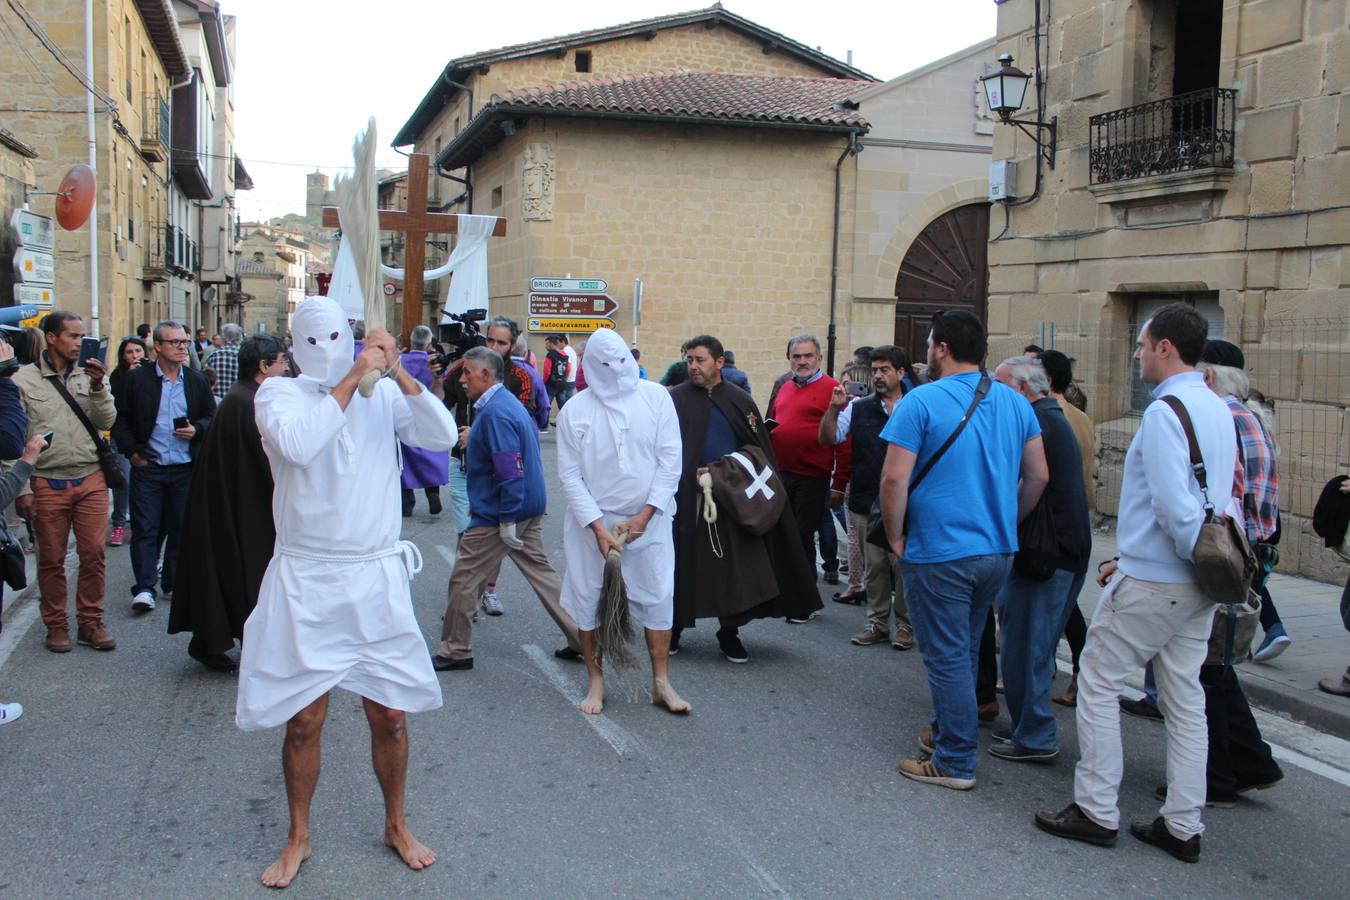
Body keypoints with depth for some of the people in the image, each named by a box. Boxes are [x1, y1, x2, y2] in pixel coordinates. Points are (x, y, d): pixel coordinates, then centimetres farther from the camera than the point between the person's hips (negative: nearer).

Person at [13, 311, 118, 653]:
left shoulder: (90, 376, 7)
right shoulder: (24, 380, -3)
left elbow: (106, 422, 2)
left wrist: (99, 387, -13)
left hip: (90, 479, 2)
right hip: (47, 483, -2)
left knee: (93, 554, 2)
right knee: (51, 559, 7)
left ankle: (90, 623, 15)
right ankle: (56, 625, 21)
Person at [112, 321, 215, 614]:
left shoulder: (197, 380, 6)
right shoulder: (138, 379, -1)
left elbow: (211, 416, 12)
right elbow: (121, 418, 3)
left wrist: (196, 430, -8)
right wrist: (132, 451, -5)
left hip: (185, 468, 2)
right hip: (147, 467, -2)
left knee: (180, 527, 8)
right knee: (145, 528, -2)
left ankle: (174, 583, 19)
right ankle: (145, 587, 1)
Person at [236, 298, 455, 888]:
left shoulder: (384, 395, 4)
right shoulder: (278, 393, -2)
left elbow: (443, 437, -10)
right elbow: (296, 444, -23)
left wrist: (398, 373, -16)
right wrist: (353, 378, -19)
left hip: (376, 578, 2)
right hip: (305, 580, -1)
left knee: (390, 714, 10)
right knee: (304, 720, 6)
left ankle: (396, 825, 32)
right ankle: (298, 838, 28)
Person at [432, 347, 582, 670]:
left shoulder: (494, 413, -20)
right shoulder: (508, 403, 12)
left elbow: (510, 471, -25)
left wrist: (507, 520, -22)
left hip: (499, 514, -10)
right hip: (530, 508, 10)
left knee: (463, 579, 2)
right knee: (540, 571, 15)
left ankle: (455, 652, 14)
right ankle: (580, 639, 18)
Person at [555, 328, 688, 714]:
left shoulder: (656, 397, -3)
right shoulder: (575, 410, -5)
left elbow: (670, 459, -4)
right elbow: (570, 474, -5)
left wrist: (645, 515, -10)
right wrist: (598, 527, -12)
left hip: (648, 519, 0)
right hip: (592, 520, 0)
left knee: (658, 598, 3)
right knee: (588, 600, 6)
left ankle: (661, 683, 18)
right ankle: (595, 682, 22)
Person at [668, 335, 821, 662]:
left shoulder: (740, 400, 5)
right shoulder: (675, 399, 0)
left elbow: (759, 449, 7)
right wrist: (691, 475, -11)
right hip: (688, 496, -1)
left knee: (735, 568, 2)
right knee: (684, 564, 3)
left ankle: (729, 632, 17)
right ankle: (673, 628, 20)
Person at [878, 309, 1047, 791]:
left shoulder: (921, 401, -13)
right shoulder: (1014, 402, 5)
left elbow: (894, 479, -17)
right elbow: (1037, 476, 10)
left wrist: (896, 538, -5)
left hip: (939, 554, -6)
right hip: (997, 552, 7)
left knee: (947, 658, 3)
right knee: (966, 652, 21)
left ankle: (955, 763, 11)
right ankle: (949, 731, 35)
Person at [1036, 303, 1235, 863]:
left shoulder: (1165, 412, -17)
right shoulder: (1218, 409, 11)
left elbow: (1174, 504, -24)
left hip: (1150, 583, -9)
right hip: (1196, 586, 9)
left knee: (1097, 682, 4)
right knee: (1185, 698, 12)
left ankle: (1096, 812, 10)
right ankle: (1183, 826, 20)